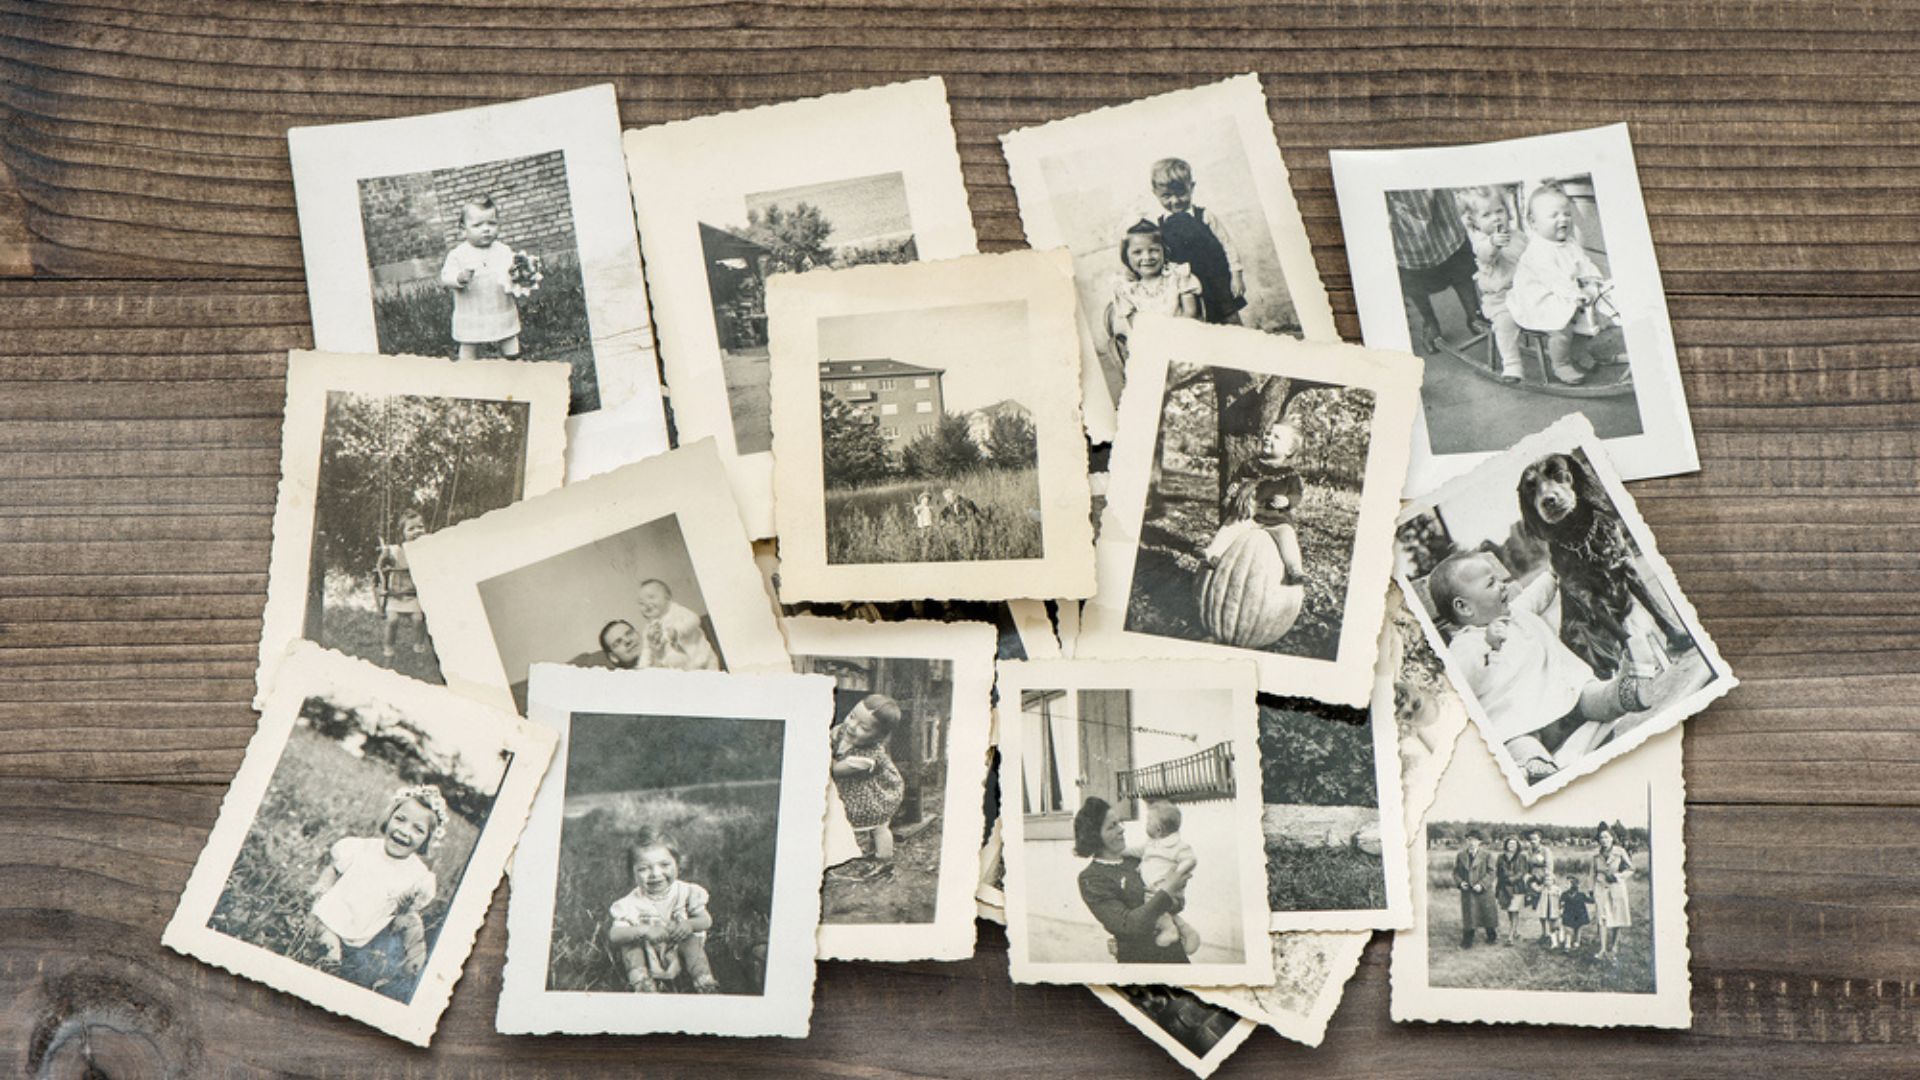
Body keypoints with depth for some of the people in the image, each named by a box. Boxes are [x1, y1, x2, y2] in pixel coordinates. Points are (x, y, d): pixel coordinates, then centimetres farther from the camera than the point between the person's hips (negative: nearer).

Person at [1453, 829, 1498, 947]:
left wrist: (1482, 884, -17)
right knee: (1468, 917, 1)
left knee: (1487, 914, 8)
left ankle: (1491, 938, 26)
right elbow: (1456, 872, 11)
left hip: (1483, 892, -2)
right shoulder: (1460, 856, 9)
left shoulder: (1487, 855, 0)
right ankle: (1467, 941, 9)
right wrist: (1460, 882, -8)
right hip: (1467, 892, 2)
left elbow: (1491, 872, -5)